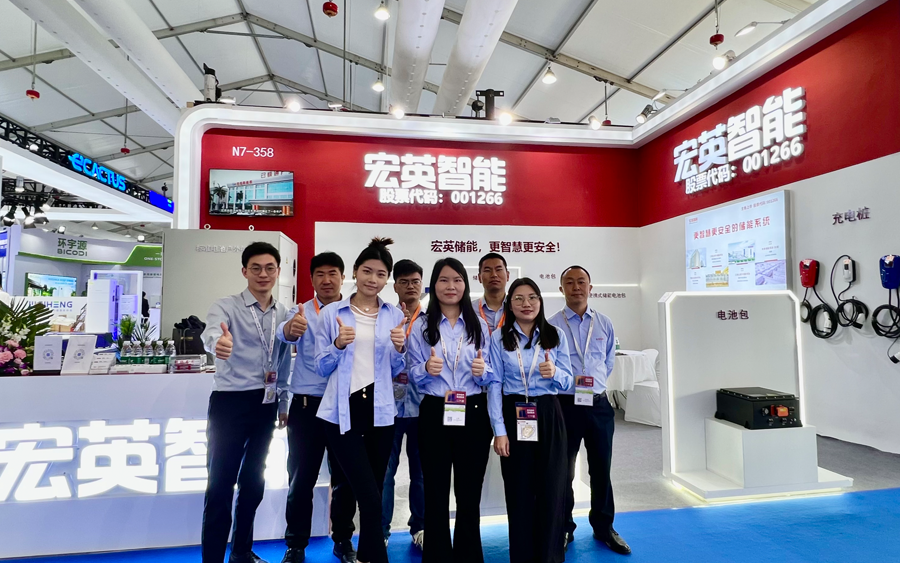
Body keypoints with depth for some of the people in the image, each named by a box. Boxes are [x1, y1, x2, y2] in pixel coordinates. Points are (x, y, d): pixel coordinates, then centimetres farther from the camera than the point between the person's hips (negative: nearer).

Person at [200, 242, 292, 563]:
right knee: (221, 483, 1)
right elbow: (211, 334, -32)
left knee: (253, 481, 18)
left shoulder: (284, 314, 6)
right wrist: (218, 342, -55)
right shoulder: (226, 307, -9)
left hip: (265, 406, 6)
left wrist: (283, 404, 15)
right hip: (230, 403, -5)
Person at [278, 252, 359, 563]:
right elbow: (284, 333, -22)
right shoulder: (302, 312, -1)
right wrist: (290, 327, -47)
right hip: (308, 405, -1)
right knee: (301, 477, 8)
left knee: (345, 477, 13)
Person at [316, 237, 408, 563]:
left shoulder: (394, 315, 5)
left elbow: (395, 371, 8)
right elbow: (321, 368, 1)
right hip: (343, 412, -3)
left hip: (380, 411, 3)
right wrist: (338, 345, -17)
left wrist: (399, 348, -13)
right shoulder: (332, 313, 0)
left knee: (372, 493, 14)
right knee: (370, 497, -7)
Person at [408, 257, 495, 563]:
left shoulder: (479, 325, 6)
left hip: (474, 414, 1)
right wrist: (427, 369, -19)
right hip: (434, 415, -1)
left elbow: (492, 377, 6)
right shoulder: (420, 326, 2)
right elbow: (413, 375, 2)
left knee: (469, 492, 10)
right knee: (436, 492, 9)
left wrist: (482, 371, -16)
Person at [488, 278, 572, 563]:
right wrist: (499, 430, -9)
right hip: (514, 417, -1)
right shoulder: (498, 338, -2)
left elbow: (567, 382, 3)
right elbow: (494, 386, -5)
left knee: (551, 490, 6)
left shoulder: (556, 336, 3)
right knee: (518, 491, 8)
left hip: (549, 416, 1)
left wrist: (554, 373, -21)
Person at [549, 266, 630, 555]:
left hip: (599, 404, 3)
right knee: (563, 471, 10)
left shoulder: (604, 324, 5)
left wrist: (594, 382, 10)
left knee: (601, 469, 14)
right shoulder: (551, 325, -6)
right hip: (565, 404, -3)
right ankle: (564, 529, 27)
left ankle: (604, 528, 33)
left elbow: (609, 361, 16)